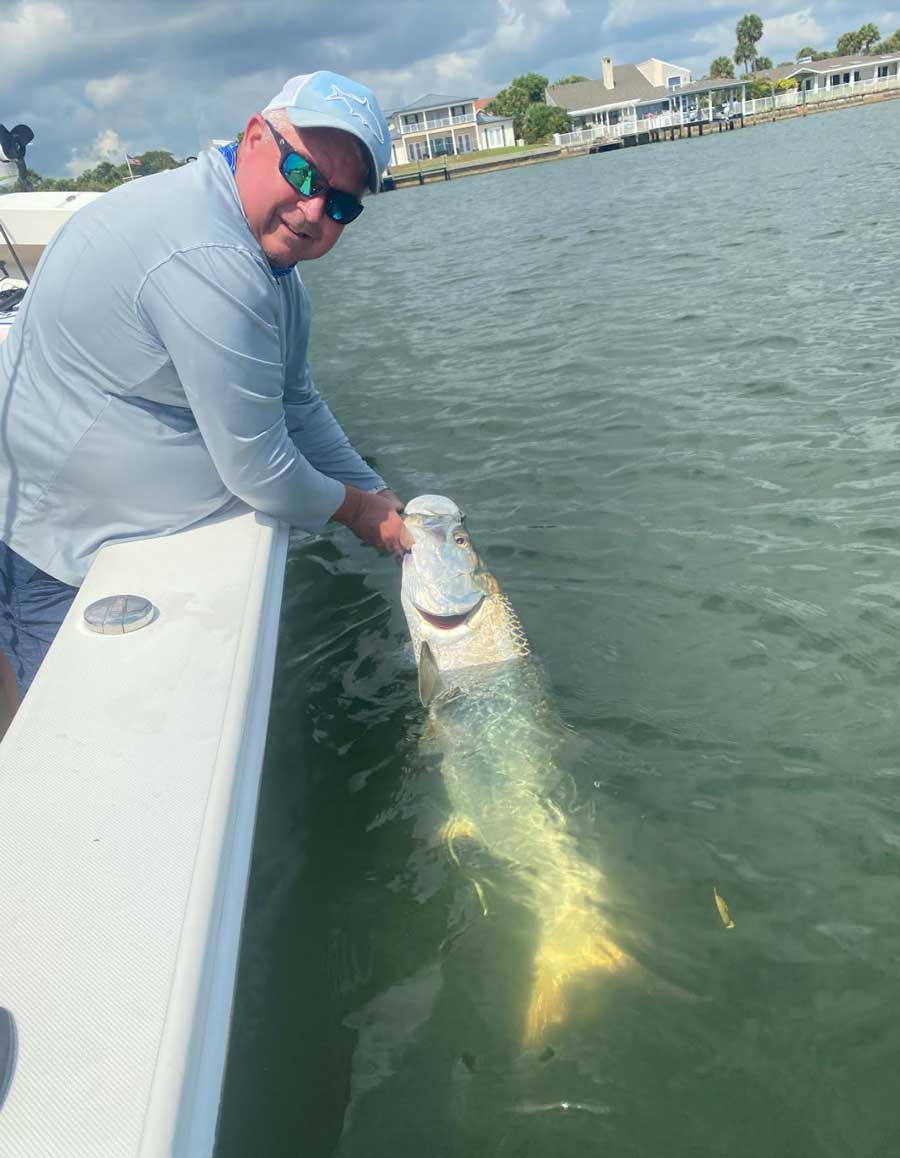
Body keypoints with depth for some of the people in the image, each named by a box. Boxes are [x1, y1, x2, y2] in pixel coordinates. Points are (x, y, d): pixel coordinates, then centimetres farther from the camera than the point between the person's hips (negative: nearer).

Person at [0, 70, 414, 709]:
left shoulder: (272, 250, 5)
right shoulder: (208, 261, -30)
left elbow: (299, 406, 12)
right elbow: (258, 470, -25)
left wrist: (384, 500, 8)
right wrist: (359, 510, -7)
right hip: (57, 568, -9)